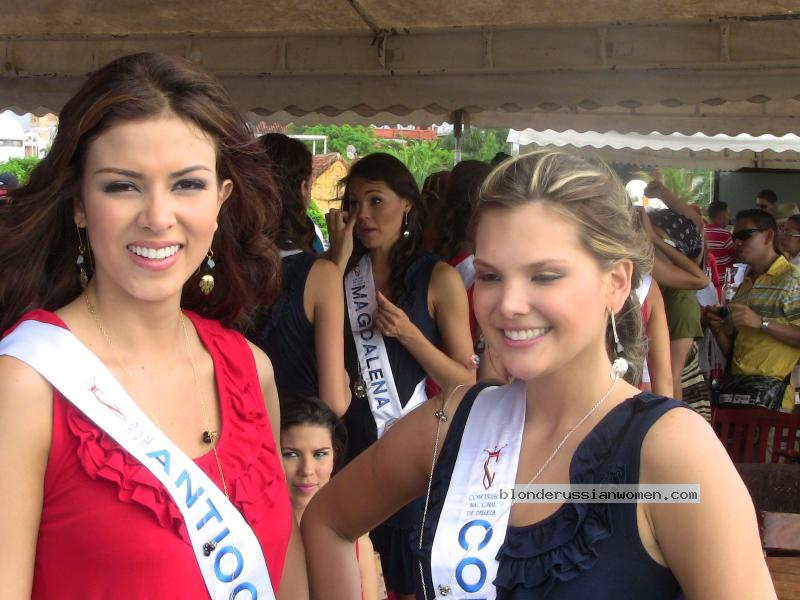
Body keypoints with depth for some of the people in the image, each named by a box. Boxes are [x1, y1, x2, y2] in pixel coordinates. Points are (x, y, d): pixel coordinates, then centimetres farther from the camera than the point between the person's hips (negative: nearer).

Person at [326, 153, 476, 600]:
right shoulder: (346, 274, 7)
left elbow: (466, 382, -5)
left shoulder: (439, 278, -4)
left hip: (413, 446, -3)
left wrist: (408, 333, -18)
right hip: (352, 444, 3)